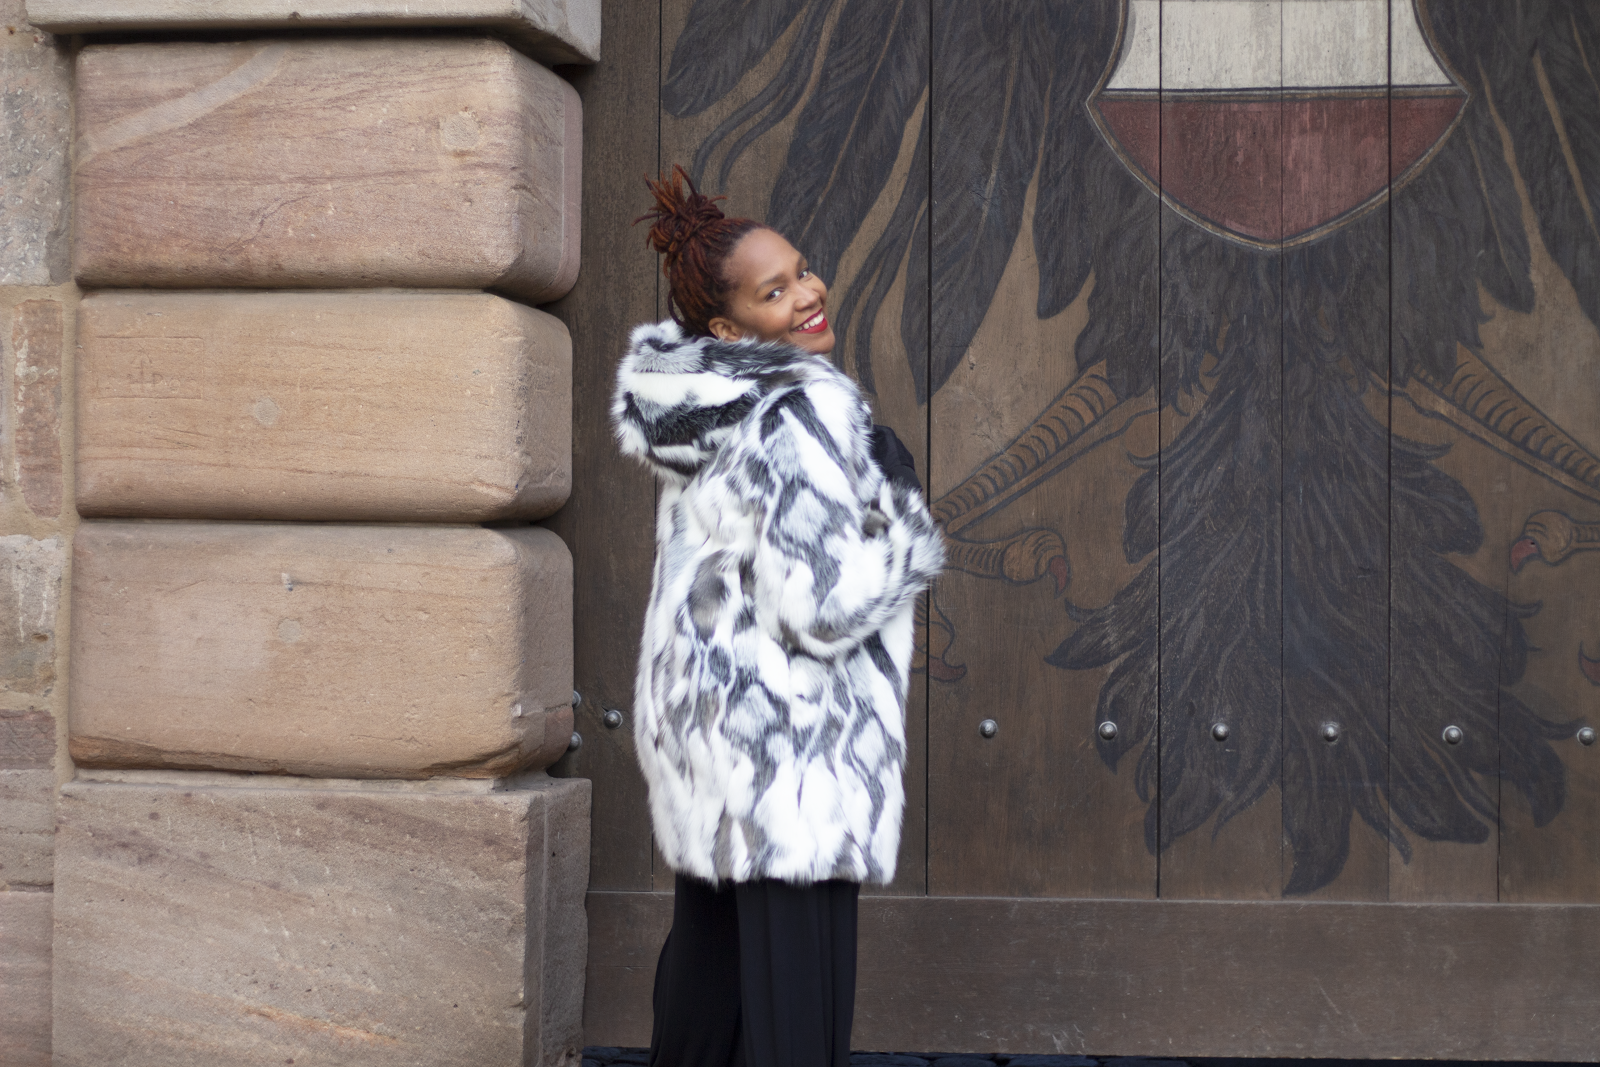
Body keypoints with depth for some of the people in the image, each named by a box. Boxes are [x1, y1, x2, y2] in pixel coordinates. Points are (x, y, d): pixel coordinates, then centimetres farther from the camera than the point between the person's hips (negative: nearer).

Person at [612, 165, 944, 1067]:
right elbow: (822, 606, -22)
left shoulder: (706, 406, 11)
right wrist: (911, 528, -8)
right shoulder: (806, 411, -17)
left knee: (706, 964, 20)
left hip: (700, 715, 10)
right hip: (787, 746, -10)